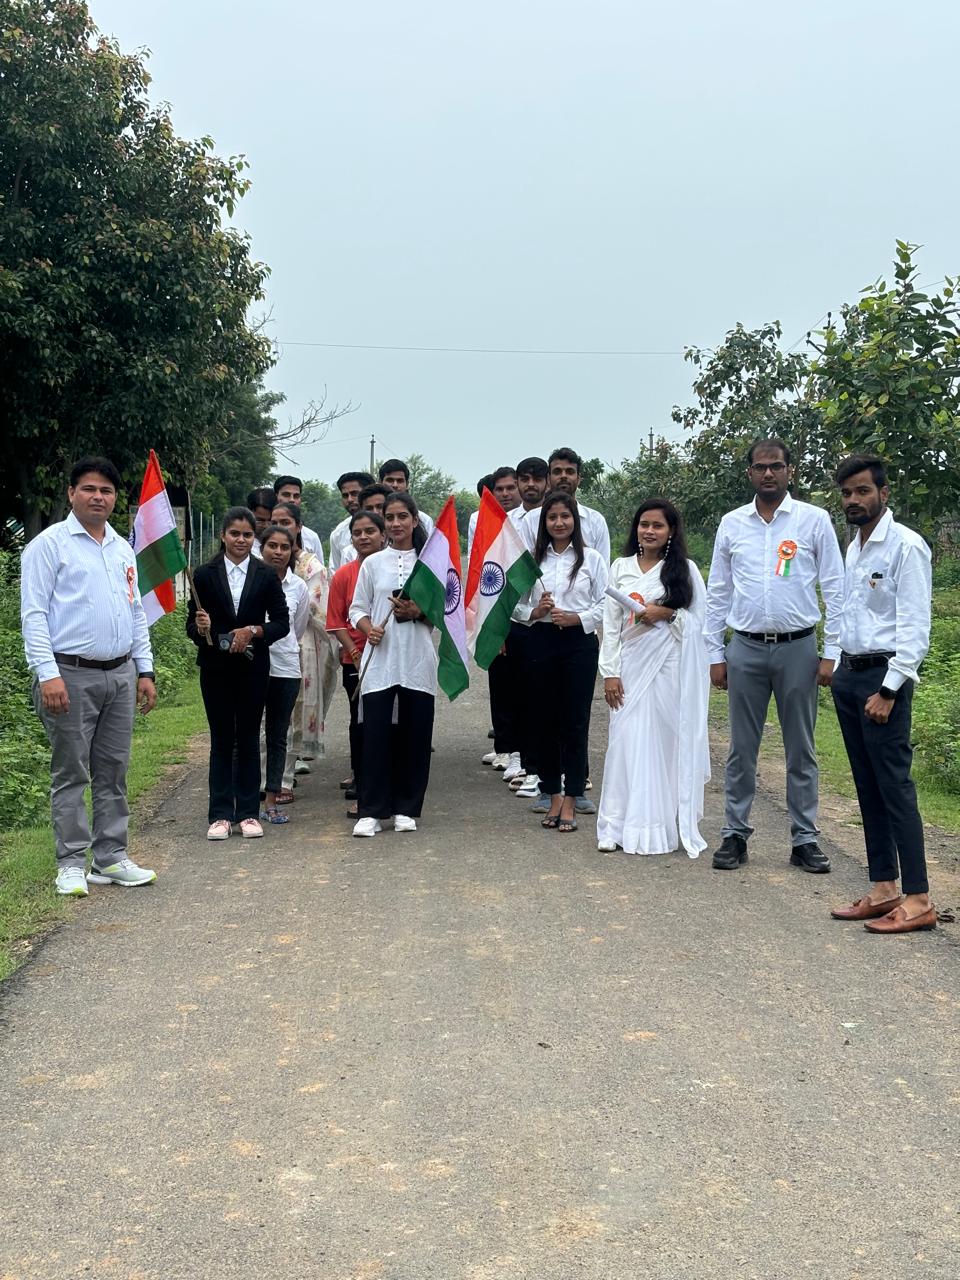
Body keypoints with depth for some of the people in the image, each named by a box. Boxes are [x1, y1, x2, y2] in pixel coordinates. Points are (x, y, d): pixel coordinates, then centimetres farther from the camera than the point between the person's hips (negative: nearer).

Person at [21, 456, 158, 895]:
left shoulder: (123, 549, 16)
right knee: (71, 773, 0)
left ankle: (111, 858, 17)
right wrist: (47, 673, -18)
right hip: (71, 675, -6)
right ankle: (71, 864, 7)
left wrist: (145, 670, 14)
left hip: (120, 674, 6)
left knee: (113, 771, 10)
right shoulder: (49, 544, -3)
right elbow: (33, 613, -9)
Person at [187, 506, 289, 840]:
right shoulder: (205, 575, 2)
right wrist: (200, 628, -20)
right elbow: (192, 624, 2)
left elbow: (282, 622, 1)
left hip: (253, 668, 0)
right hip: (216, 668, 0)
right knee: (221, 738, 4)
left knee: (249, 737, 6)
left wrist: (254, 631, -15)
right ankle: (220, 814, 9)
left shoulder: (266, 576, 3)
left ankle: (248, 813, 12)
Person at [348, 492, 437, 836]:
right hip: (380, 658, 0)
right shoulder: (373, 563, 9)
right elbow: (358, 609, 9)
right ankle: (371, 811, 1)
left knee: (414, 735, 3)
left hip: (418, 661, 0)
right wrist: (368, 628, -11)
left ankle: (406, 809, 15)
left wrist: (418, 612, -12)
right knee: (376, 734, -5)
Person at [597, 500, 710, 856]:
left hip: (671, 668, -1)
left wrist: (668, 613, -14)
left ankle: (668, 826, 10)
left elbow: (702, 621, 1)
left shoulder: (685, 569, 4)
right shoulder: (621, 568, 9)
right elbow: (610, 625, 7)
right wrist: (610, 673, 0)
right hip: (632, 667, 2)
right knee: (627, 743, -1)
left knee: (669, 741, 0)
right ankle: (620, 827, 4)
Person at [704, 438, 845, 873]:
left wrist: (831, 653, -4)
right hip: (745, 649, 2)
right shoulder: (731, 524, 6)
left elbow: (834, 589, 1)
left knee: (800, 750, 7)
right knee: (741, 749, 7)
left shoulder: (814, 520, 0)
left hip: (797, 648, -1)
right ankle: (735, 835, 16)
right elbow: (717, 592, 9)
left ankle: (805, 840, 15)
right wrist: (715, 655, 6)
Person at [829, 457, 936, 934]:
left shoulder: (905, 546, -11)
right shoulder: (854, 547, 15)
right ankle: (883, 888, 17)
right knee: (867, 786, 10)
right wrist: (840, 670, 13)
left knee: (894, 786, -8)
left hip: (883, 676, -8)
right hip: (849, 674, 8)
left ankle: (918, 900, -3)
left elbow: (914, 626, -16)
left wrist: (888, 690, -19)